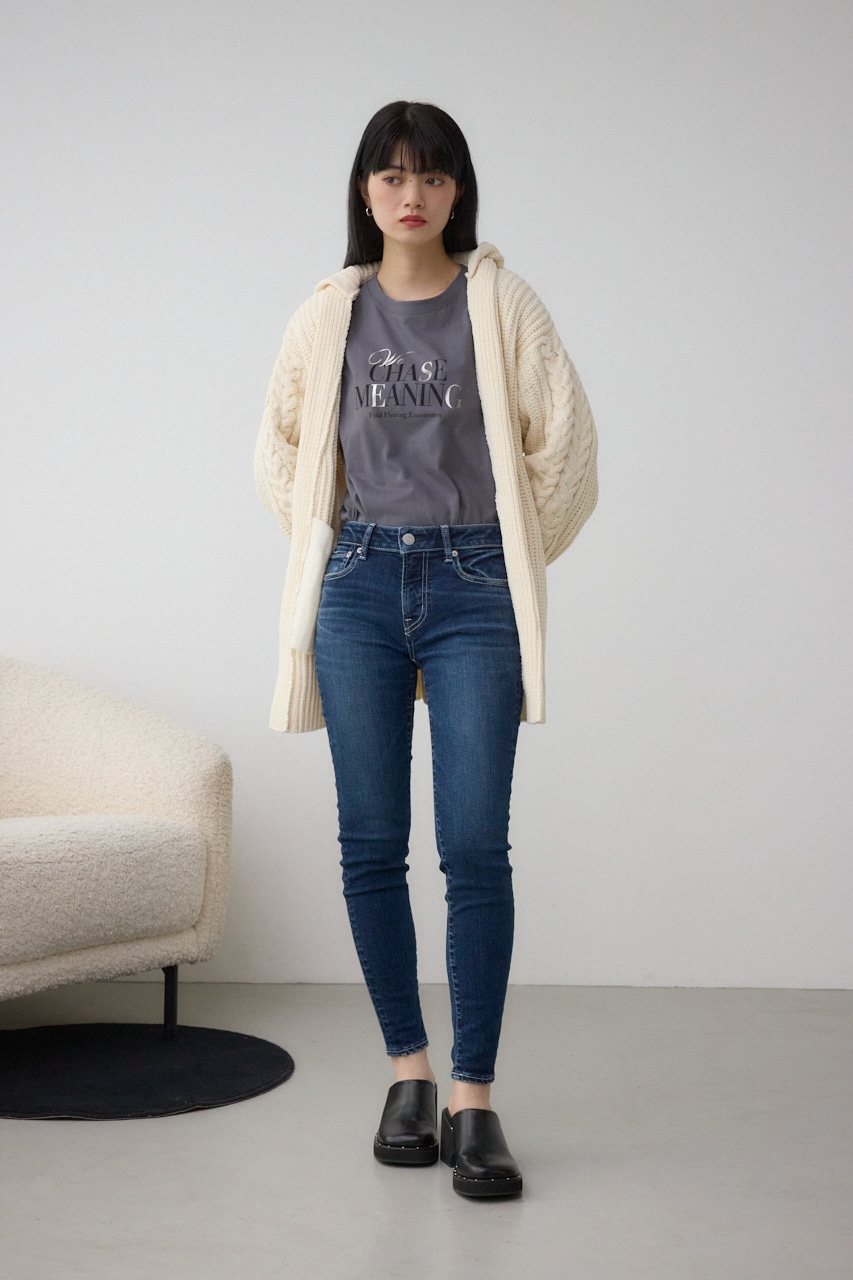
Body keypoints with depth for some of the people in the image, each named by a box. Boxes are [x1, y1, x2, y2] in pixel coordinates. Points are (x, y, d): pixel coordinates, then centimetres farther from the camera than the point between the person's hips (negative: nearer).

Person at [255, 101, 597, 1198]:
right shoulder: (329, 314, 9)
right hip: (359, 588, 3)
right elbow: (281, 452, 19)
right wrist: (332, 550, 13)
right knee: (370, 846, 4)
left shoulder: (503, 305, 2)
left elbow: (565, 447, 3)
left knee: (475, 848, -7)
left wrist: (507, 560, 7)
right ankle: (407, 1072, 18)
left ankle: (472, 1099, 1)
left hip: (472, 593, -2)